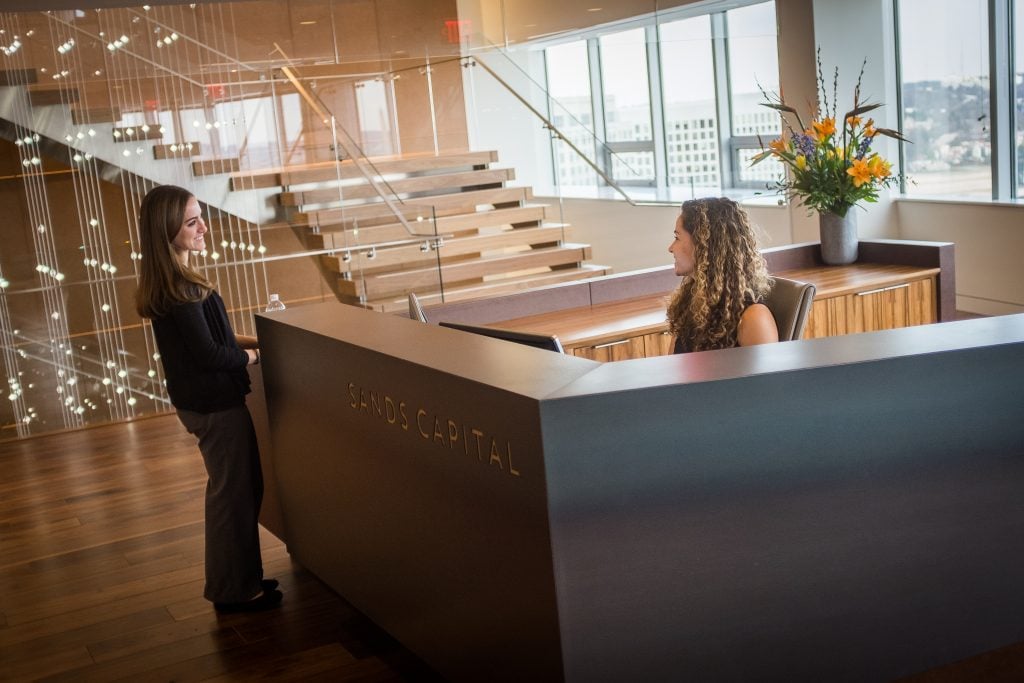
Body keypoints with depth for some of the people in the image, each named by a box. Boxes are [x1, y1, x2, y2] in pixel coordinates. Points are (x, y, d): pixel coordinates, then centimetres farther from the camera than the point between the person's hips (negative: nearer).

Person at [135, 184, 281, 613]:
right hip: (215, 404, -10)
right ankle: (233, 591, 14)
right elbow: (209, 355, -22)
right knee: (234, 493, 2)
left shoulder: (170, 281, 7)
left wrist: (251, 341, 9)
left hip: (202, 399, 10)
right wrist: (254, 355, -6)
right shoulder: (179, 288, -23)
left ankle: (240, 578, 30)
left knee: (243, 487, 19)